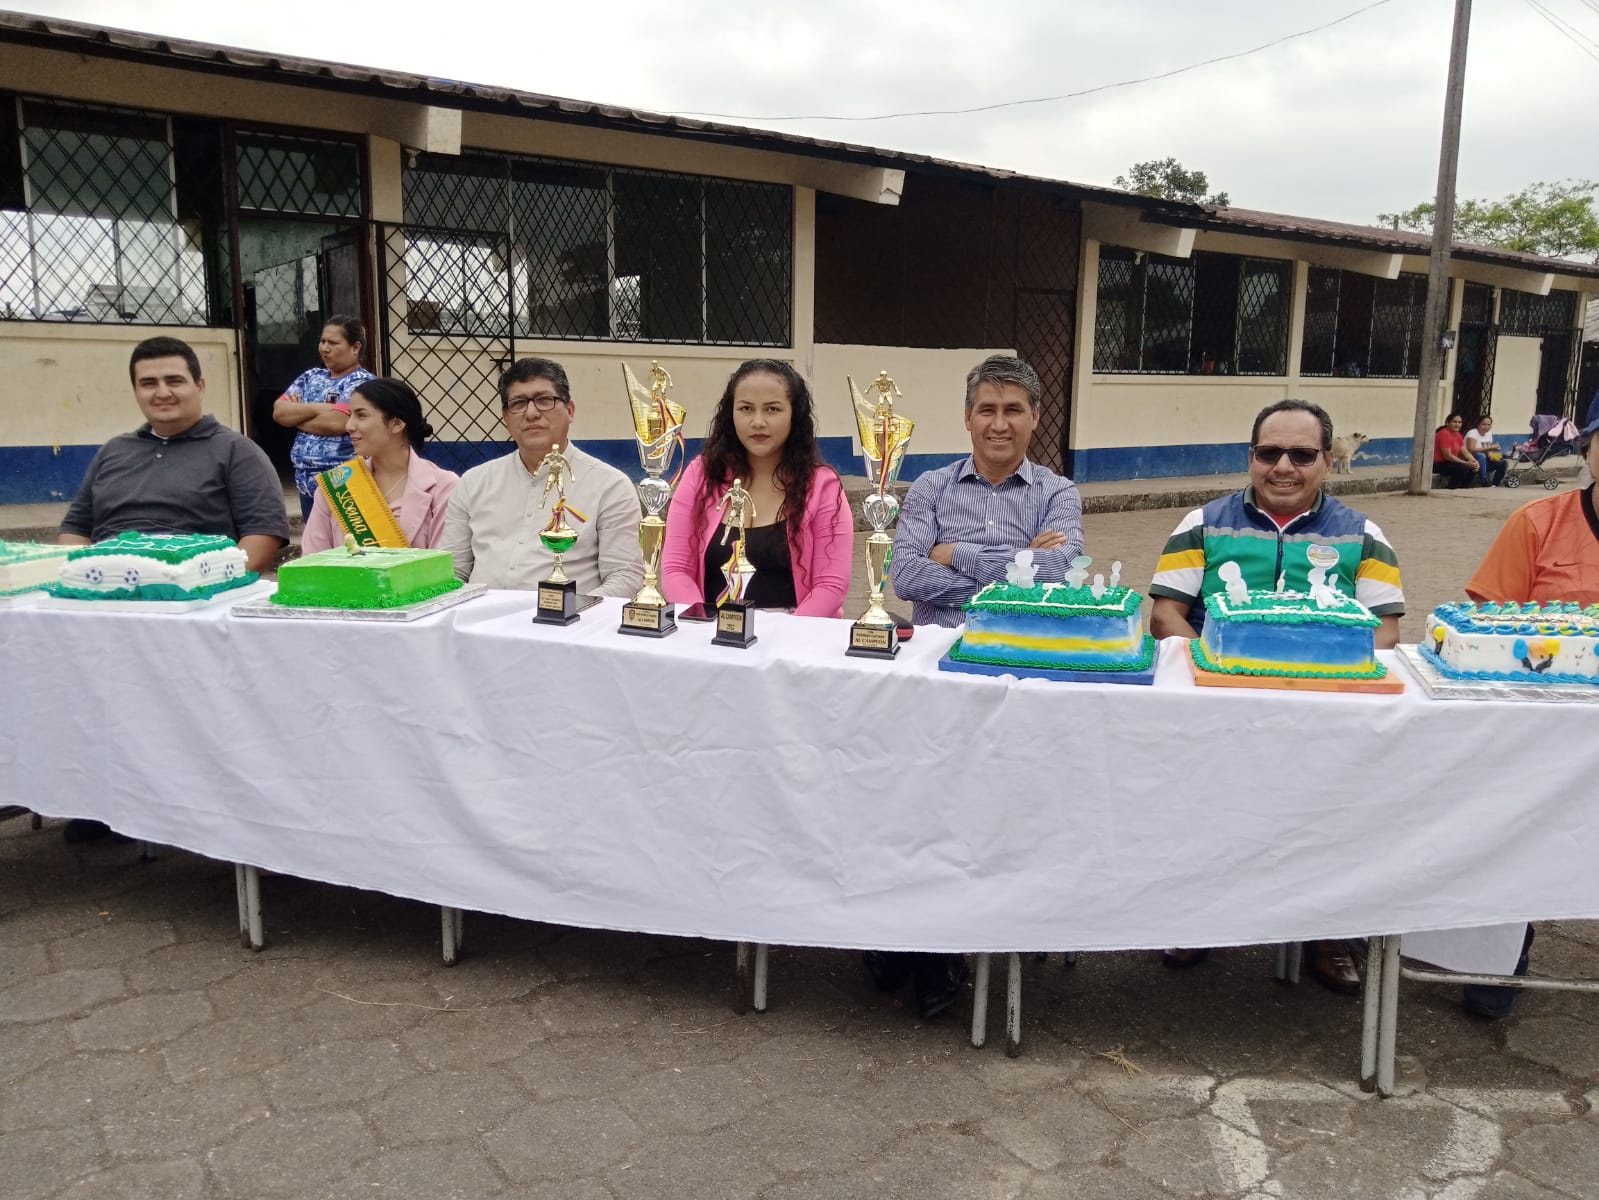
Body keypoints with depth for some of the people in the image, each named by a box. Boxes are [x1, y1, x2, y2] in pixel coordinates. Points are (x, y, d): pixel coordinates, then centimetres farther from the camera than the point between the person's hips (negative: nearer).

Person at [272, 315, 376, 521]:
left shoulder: (363, 382, -8)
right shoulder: (311, 377, 14)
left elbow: (335, 423, -21)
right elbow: (278, 411, 5)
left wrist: (296, 415, -3)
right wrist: (318, 407, -10)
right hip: (307, 484, 7)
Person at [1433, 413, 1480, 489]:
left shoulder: (1457, 434, 10)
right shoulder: (1444, 434, -18)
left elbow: (1465, 452, 6)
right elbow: (1448, 456, -22)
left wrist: (1474, 461, -13)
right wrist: (1466, 463, -23)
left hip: (1450, 463, 9)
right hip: (1439, 464, -9)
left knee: (1473, 468, -3)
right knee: (1463, 468, -29)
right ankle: (1450, 491, -18)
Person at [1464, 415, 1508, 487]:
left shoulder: (1489, 434, 8)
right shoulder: (1472, 433, -16)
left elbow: (1488, 452, 10)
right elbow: (1471, 450, -30)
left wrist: (1492, 455, -13)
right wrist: (1489, 448, -29)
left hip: (1483, 462, 8)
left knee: (1503, 463, -6)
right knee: (1481, 456, -37)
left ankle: (1494, 484, -3)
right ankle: (1485, 482, -35)